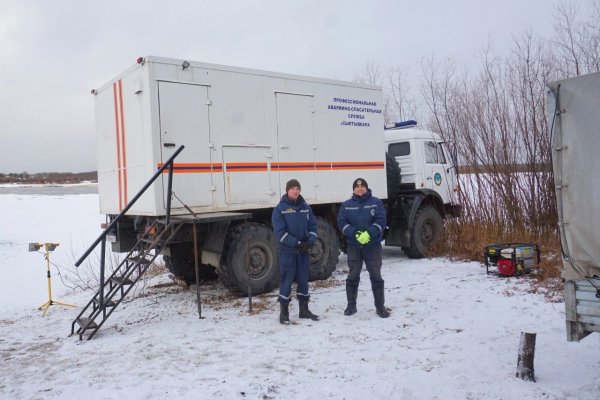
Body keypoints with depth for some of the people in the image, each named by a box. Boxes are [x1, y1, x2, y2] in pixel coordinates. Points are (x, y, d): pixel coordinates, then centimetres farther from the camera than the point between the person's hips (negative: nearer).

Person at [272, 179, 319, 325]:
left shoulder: (306, 207, 7)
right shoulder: (280, 208, -8)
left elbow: (313, 226, 9)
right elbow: (280, 231, -13)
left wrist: (310, 242, -9)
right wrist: (296, 243, -18)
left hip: (303, 250, 5)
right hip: (287, 251, -5)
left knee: (303, 279, 12)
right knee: (286, 280, -1)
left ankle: (304, 309, 24)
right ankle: (284, 312, 9)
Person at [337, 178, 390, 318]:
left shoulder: (376, 202, 2)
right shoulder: (346, 205, 6)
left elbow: (381, 220, -8)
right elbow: (342, 222, -3)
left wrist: (369, 234, -22)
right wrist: (355, 234, -19)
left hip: (373, 246, -1)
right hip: (353, 246, 1)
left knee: (376, 276, 2)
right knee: (353, 277, 8)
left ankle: (380, 306, 13)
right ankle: (351, 305, 22)